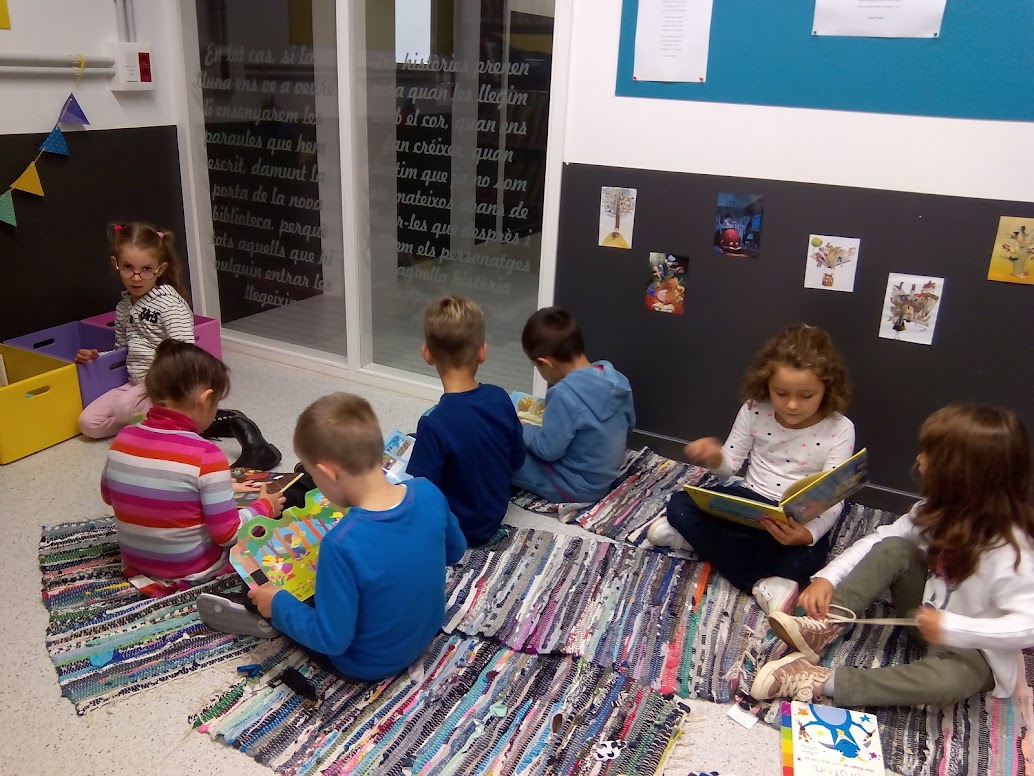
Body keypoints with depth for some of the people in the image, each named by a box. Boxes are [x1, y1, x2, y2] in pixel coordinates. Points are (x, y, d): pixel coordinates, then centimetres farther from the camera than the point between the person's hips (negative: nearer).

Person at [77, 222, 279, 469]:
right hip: (137, 383, 9)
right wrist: (96, 357, 6)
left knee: (124, 406, -33)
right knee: (88, 423, -4)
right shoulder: (124, 306, 12)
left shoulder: (168, 301, -12)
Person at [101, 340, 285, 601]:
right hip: (192, 569, -5)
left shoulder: (123, 439, -11)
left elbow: (107, 495, 9)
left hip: (135, 560, 5)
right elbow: (228, 534, -22)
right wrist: (265, 508, -6)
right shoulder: (206, 455, -28)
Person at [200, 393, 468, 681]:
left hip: (369, 664, -6)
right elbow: (455, 551, 0)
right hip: (427, 631, 6)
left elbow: (332, 640, -26)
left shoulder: (343, 545, -36)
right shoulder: (428, 492, -19)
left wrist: (278, 605, -11)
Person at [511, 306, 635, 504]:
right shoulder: (616, 378, -7)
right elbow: (629, 424, 8)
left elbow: (547, 449, -24)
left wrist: (522, 429, -5)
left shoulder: (565, 394, -30)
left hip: (574, 488, -8)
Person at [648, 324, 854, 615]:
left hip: (800, 520, -3)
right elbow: (730, 465, 2)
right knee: (680, 504, -18)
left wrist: (809, 534, -37)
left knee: (801, 560, -36)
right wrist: (714, 457, -24)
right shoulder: (754, 411, -7)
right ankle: (760, 583, -22)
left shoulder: (840, 430, -13)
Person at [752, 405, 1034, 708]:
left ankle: (825, 682, -31)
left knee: (947, 680, -40)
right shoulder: (941, 509, -9)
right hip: (928, 616, 6)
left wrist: (951, 628, -38)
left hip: (974, 651, -6)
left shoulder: (1007, 548, -28)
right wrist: (827, 577, -18)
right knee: (894, 549, -18)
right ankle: (823, 628, -24)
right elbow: (880, 539, -6)